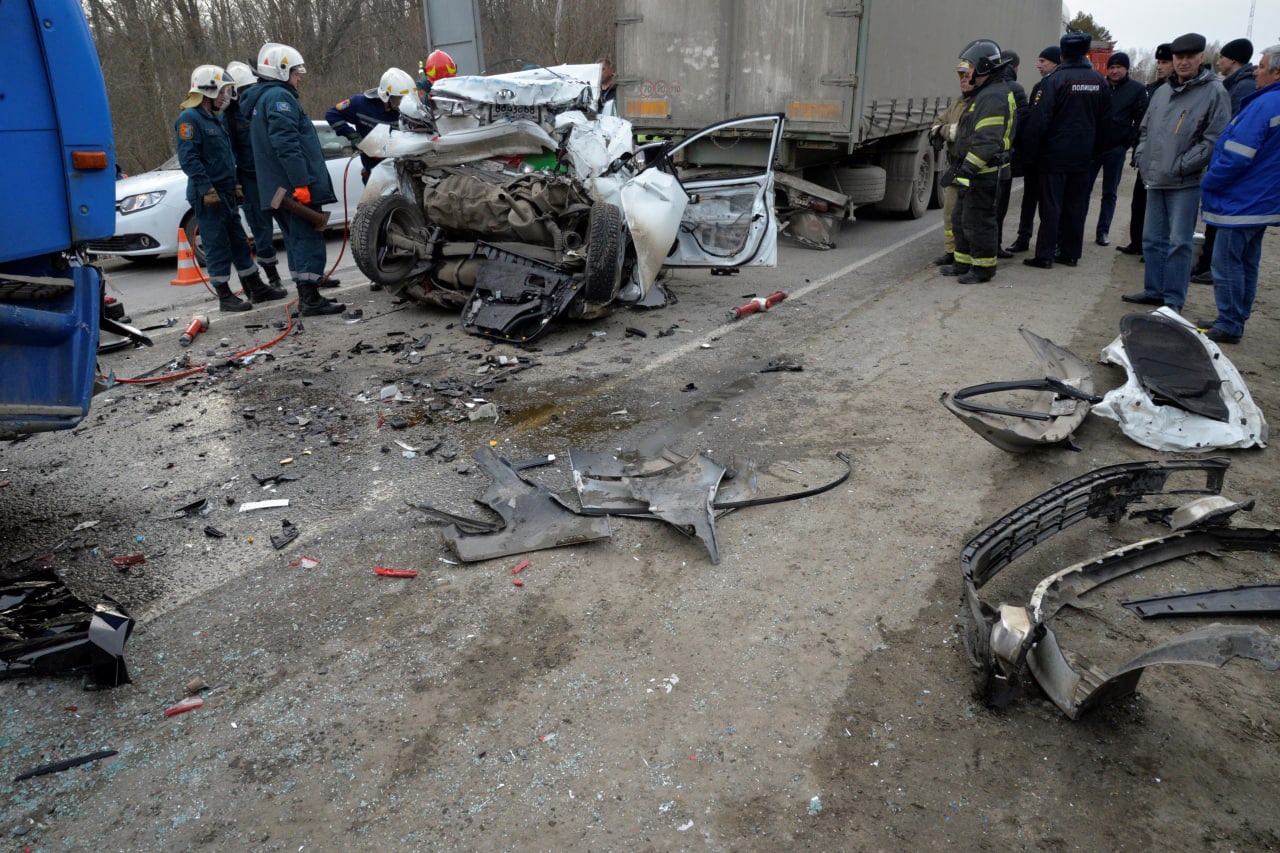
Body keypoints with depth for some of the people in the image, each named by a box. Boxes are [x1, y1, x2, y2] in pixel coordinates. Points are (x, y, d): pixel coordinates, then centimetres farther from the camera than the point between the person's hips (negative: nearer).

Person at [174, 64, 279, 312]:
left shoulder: (216, 118, 18)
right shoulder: (189, 118, -12)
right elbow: (188, 159, -19)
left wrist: (235, 185, 20)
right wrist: (207, 189, -23)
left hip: (226, 193, 9)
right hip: (207, 196, -9)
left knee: (239, 243, 13)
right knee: (218, 246, -4)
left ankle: (256, 288, 20)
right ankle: (225, 297, 2)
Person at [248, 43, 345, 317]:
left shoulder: (262, 99, 23)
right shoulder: (280, 97, -10)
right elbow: (287, 144, -22)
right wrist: (301, 182, -26)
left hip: (278, 189, 10)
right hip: (296, 187, -10)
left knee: (297, 239, 14)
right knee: (309, 238, -9)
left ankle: (306, 295, 19)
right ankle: (310, 299, -11)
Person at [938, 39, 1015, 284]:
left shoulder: (993, 97, -19)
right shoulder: (985, 93, 16)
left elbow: (987, 142, -27)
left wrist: (965, 170, -28)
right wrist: (959, 167, 25)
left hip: (985, 172, -11)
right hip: (974, 171, 11)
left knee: (977, 220, -4)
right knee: (961, 218, 17)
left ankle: (983, 268, 5)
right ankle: (963, 263, 27)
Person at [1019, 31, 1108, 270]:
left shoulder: (1055, 80, -12)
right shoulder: (1099, 81, 6)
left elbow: (1040, 120, -17)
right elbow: (1103, 119, 11)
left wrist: (1030, 151, -11)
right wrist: (1094, 150, 18)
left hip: (1055, 154, -5)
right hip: (1083, 155, 5)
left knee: (1051, 205, -2)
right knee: (1076, 206, 11)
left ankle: (1045, 255, -2)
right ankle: (1071, 252, 17)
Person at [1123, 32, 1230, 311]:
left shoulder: (1214, 92, -6)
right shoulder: (1162, 91, 13)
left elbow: (1215, 139, -12)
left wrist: (1180, 166, -16)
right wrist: (1142, 157, 9)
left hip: (1186, 183, -6)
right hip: (1155, 180, 7)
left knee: (1179, 242, -5)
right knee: (1152, 239, 12)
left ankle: (1174, 300, 1)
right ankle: (1153, 291, 24)